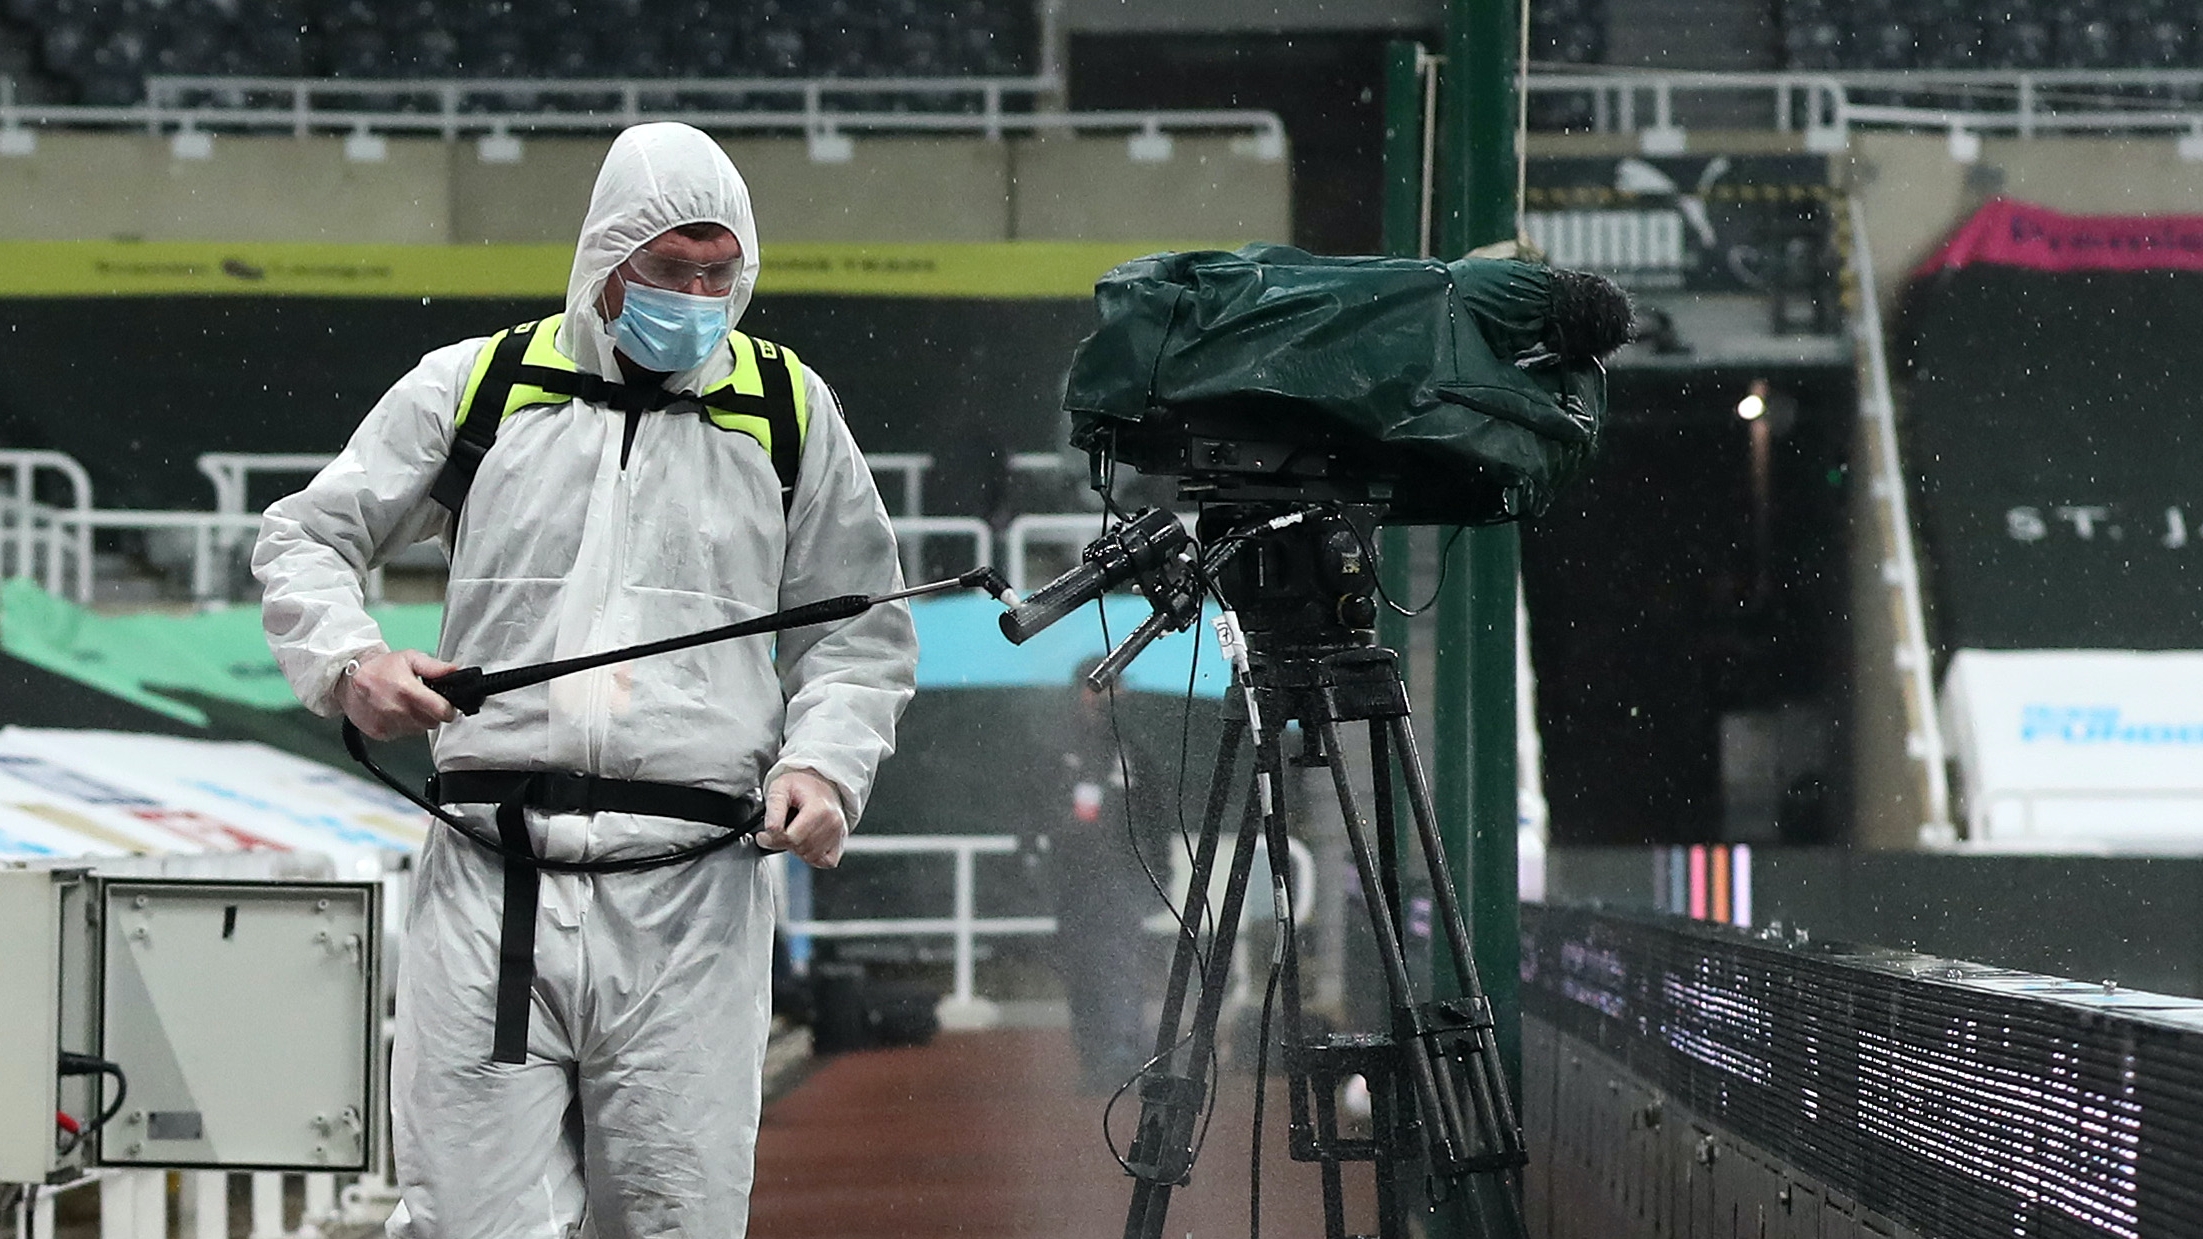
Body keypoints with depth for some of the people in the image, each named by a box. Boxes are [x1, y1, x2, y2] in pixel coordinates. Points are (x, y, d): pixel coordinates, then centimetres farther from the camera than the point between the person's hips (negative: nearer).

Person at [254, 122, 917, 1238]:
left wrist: (822, 766, -1)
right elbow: (305, 538, 18)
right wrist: (347, 660, -2)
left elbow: (859, 636, 18)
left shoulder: (788, 412, 13)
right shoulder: (475, 386, 10)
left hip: (692, 898, 0)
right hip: (489, 883, 0)